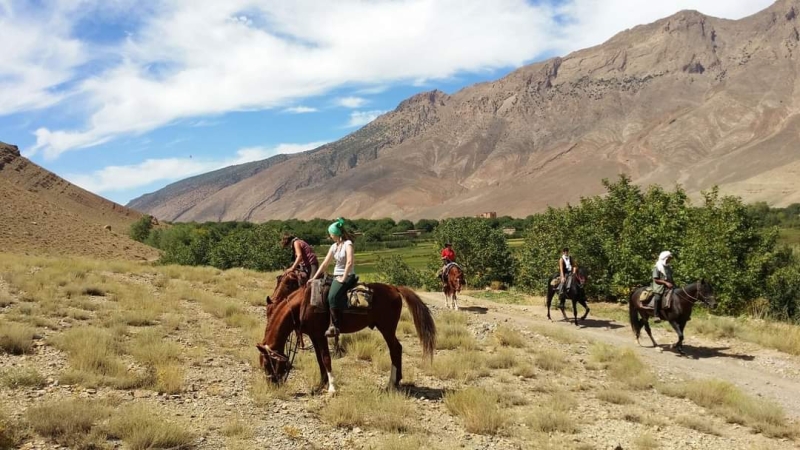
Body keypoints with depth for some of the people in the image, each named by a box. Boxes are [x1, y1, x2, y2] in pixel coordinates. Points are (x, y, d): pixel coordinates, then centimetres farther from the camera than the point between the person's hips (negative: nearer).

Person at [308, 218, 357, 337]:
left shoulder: (347, 244, -9)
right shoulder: (334, 246, 13)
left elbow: (350, 262, -19)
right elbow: (325, 264, 17)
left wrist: (343, 278, -18)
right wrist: (314, 278, 14)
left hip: (348, 276, -8)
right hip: (336, 276, 8)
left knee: (332, 296, -30)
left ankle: (335, 326, -24)